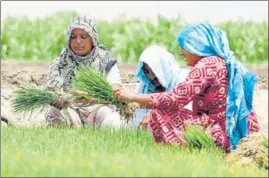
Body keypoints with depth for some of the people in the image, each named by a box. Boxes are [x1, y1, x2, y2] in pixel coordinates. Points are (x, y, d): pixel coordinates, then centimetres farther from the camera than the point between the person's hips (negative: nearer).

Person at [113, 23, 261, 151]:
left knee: (159, 116, -9)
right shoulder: (224, 63, 17)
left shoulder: (207, 65, -12)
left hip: (220, 135, -10)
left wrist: (133, 97, -6)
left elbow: (175, 99, -16)